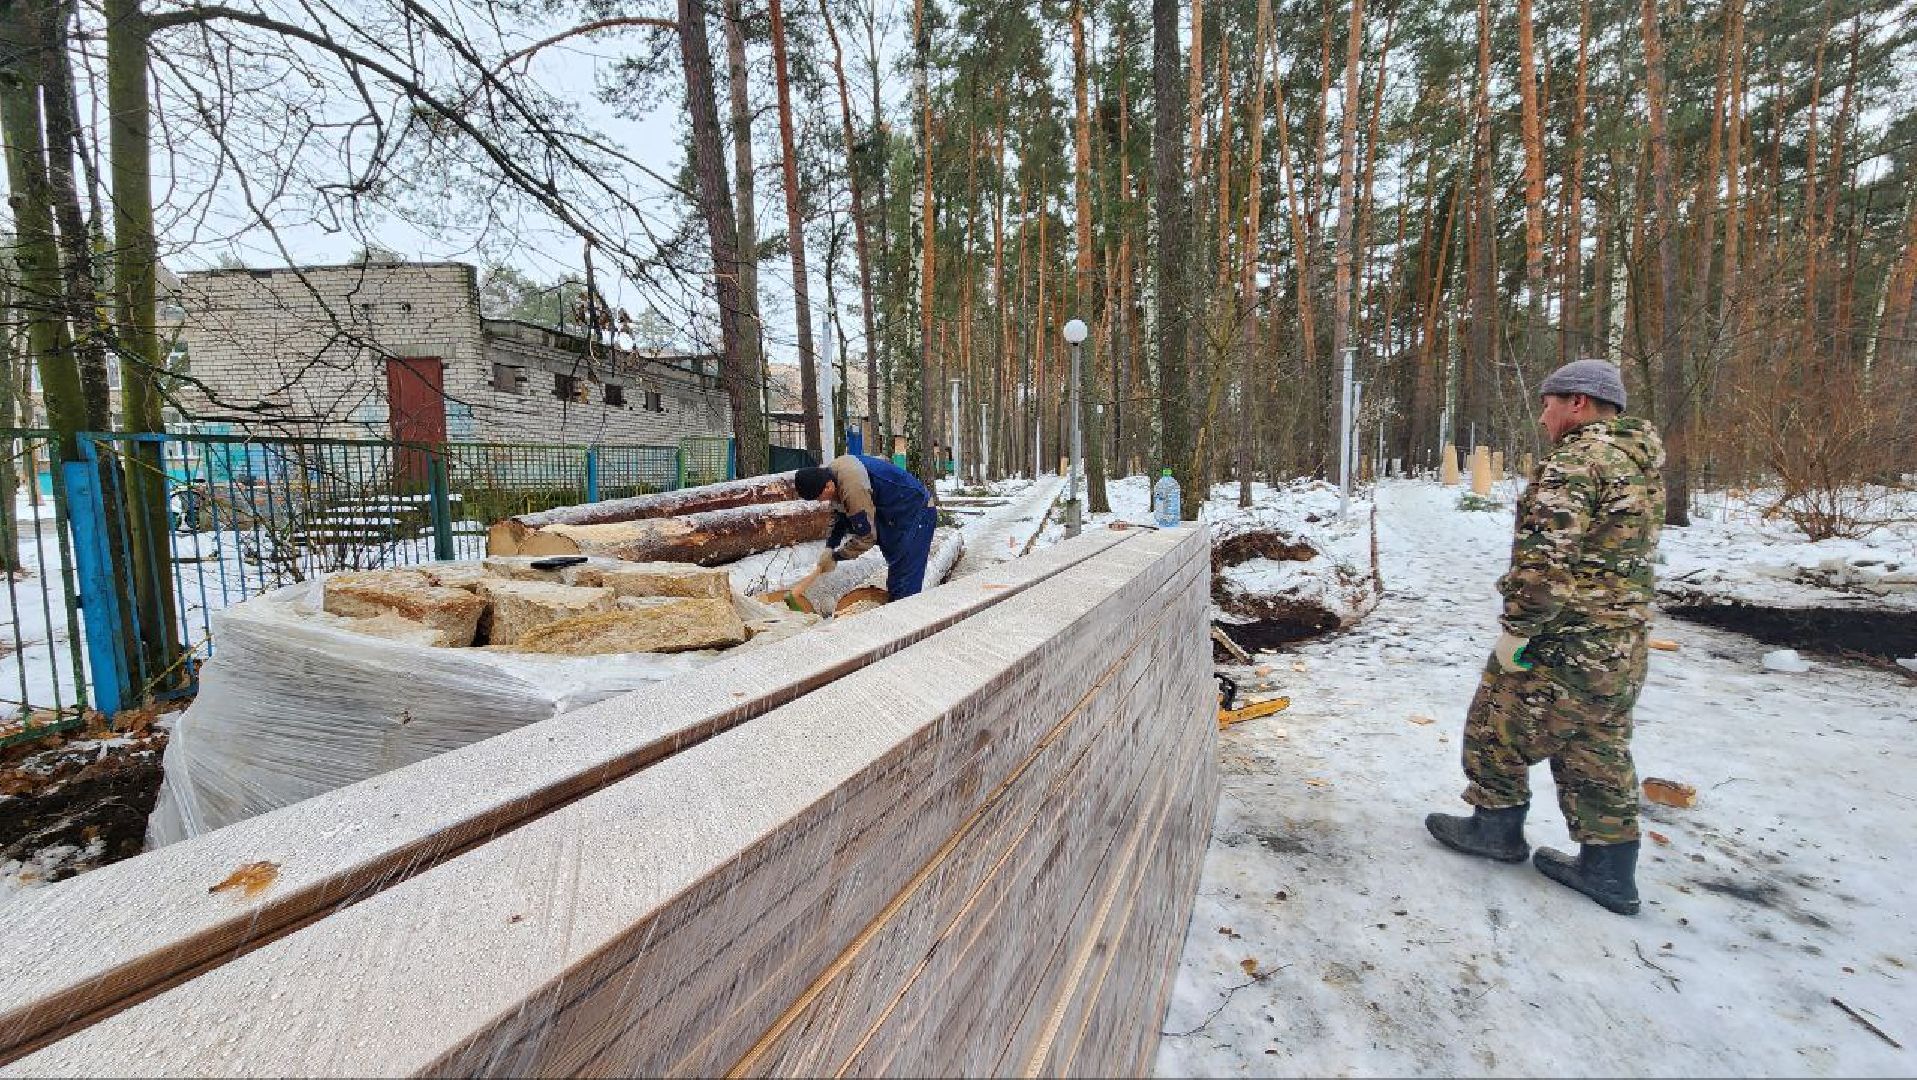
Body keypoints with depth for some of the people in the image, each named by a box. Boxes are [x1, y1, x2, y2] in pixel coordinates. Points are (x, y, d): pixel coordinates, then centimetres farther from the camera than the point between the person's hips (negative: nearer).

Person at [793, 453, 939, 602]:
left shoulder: (853, 488, -33)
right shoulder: (829, 472, -3)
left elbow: (866, 537, -25)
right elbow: (843, 514, 11)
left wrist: (835, 557, -13)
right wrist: (829, 547, 2)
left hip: (916, 513, -10)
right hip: (896, 514, 10)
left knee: (905, 586, -12)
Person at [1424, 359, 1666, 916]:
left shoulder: (1574, 460, -18)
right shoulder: (1643, 464, 13)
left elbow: (1545, 559, -26)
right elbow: (1623, 555, 19)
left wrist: (1516, 629, -19)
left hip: (1562, 643, -9)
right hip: (1623, 646, 9)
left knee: (1498, 730, 9)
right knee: (1600, 755, 16)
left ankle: (1496, 827, 24)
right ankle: (1609, 869, 24)